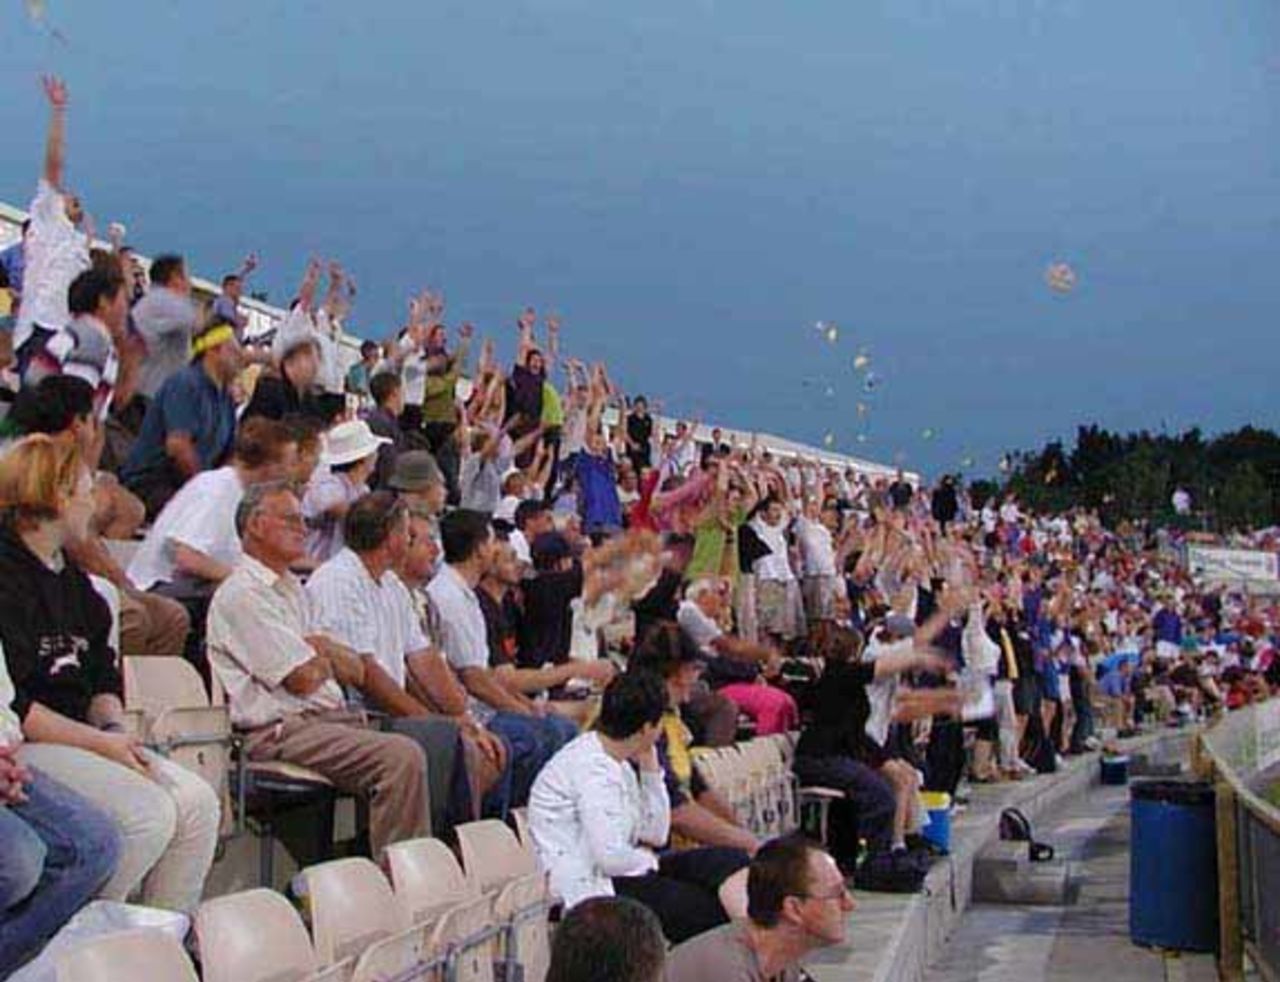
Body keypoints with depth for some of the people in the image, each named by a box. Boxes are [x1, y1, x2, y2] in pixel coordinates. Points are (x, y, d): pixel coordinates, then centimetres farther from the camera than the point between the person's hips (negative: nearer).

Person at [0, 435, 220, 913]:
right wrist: (99, 742, -17)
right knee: (149, 812, -24)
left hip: (76, 736, 9)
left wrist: (113, 728, -3)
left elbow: (103, 675, 18)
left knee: (197, 801, -6)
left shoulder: (71, 580, 17)